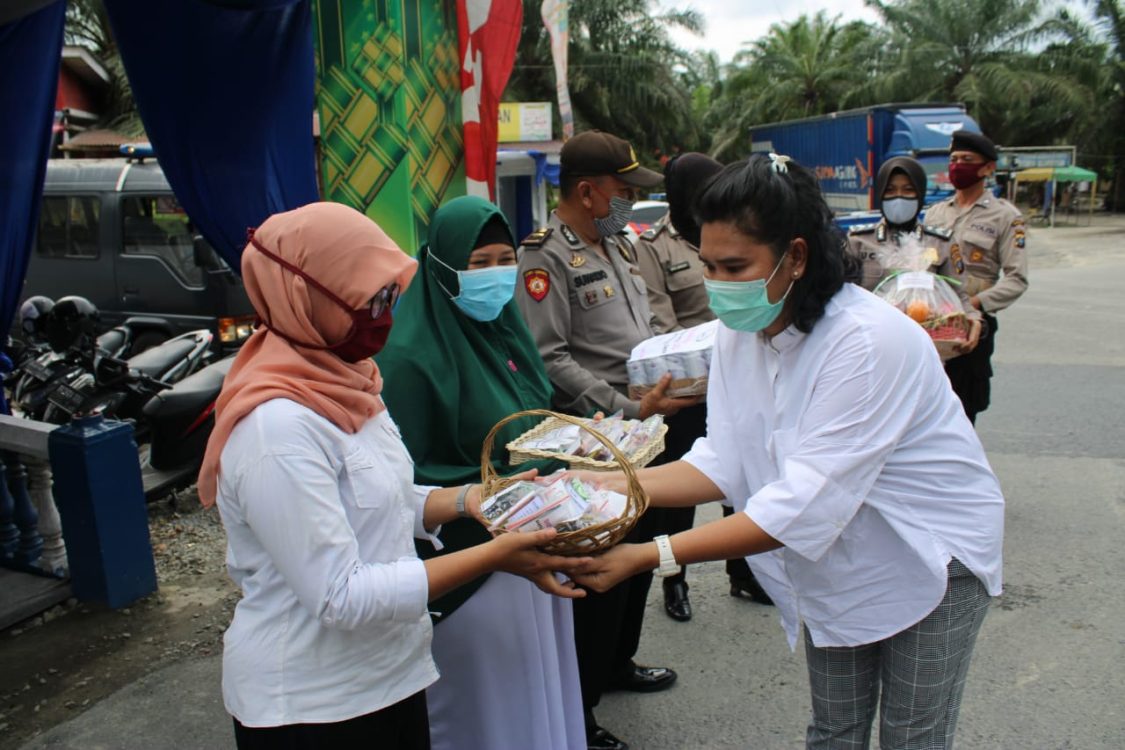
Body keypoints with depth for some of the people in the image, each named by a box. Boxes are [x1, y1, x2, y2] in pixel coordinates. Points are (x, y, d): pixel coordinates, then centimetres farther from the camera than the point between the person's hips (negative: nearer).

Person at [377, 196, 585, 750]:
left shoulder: (504, 324, 5)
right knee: (483, 695, 9)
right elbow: (404, 476, -18)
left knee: (538, 681, 21)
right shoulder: (411, 354, -20)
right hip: (468, 556, -7)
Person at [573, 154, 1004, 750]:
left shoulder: (868, 341, -33)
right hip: (833, 563, 6)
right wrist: (618, 485, -25)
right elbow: (725, 461, -11)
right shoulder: (739, 332, -9)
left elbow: (803, 506, -37)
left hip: (928, 559, -5)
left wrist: (649, 558, -41)